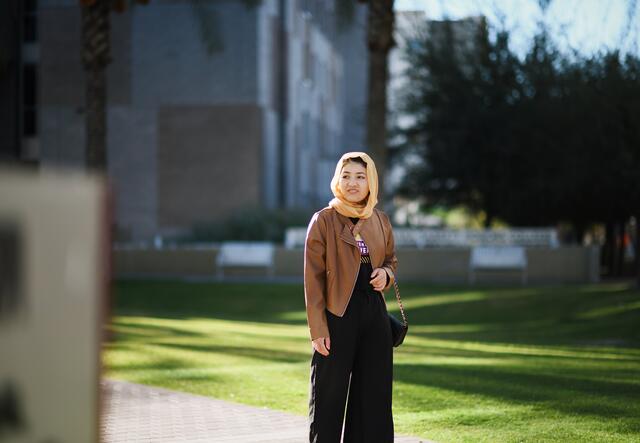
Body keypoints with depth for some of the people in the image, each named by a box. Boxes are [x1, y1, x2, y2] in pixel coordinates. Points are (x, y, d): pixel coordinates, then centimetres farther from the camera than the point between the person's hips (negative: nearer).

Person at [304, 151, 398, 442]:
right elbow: (313, 278, -7)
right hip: (337, 315, -5)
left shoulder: (381, 221, 9)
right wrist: (317, 329, -13)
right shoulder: (324, 220, -5)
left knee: (374, 395, 7)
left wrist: (386, 274, -2)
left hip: (374, 312, 5)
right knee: (329, 396, 0)